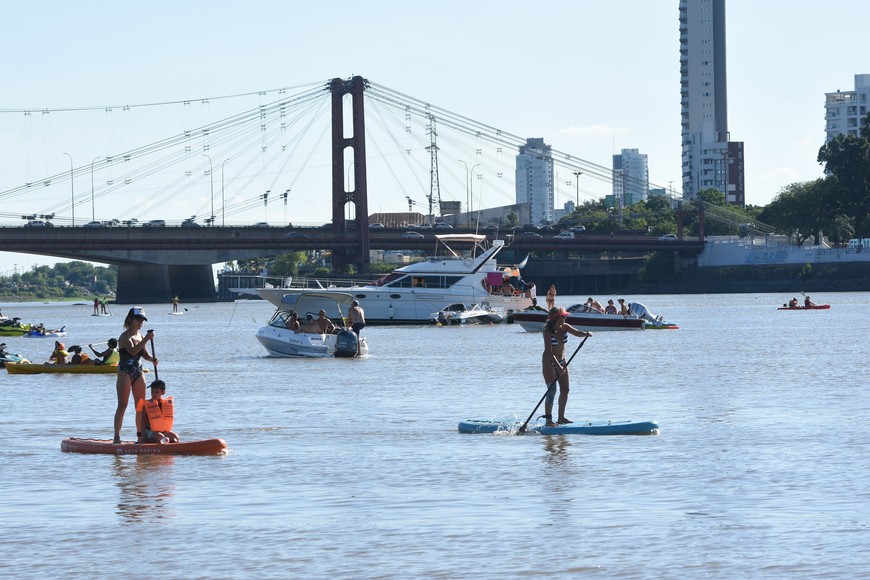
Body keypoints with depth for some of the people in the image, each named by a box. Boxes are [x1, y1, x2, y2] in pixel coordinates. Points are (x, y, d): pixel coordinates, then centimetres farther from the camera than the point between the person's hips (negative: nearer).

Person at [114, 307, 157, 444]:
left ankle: (140, 435, 15)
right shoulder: (125, 336, -12)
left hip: (138, 373, 7)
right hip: (125, 373, -7)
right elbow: (133, 351, -28)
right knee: (122, 405, -9)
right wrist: (146, 339, -34)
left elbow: (144, 354, 13)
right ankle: (117, 436, -9)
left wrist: (152, 358, -9)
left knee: (140, 406, 8)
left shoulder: (140, 336, 11)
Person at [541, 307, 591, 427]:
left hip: (561, 362, 7)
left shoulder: (564, 327, -2)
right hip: (549, 363, -7)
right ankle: (548, 420, -9)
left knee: (565, 390, 7)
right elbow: (549, 351, -27)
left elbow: (576, 333, -15)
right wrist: (558, 366, -35)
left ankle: (561, 417, 17)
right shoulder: (548, 331, -21)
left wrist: (586, 334, -38)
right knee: (552, 391, -12)